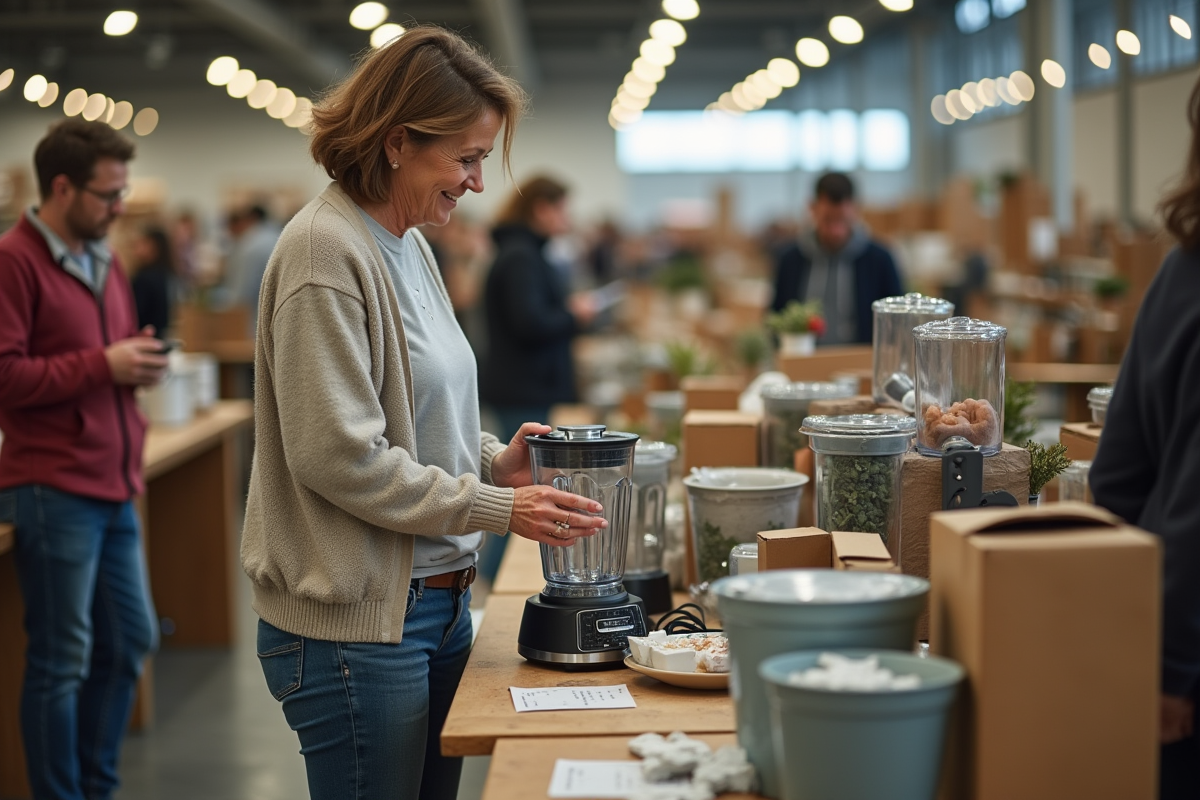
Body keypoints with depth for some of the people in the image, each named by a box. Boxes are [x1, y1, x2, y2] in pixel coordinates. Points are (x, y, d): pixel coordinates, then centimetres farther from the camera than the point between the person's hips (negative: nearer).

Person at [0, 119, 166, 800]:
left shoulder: (105, 262, 15)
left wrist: (141, 363, 5)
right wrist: (102, 364, -18)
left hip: (114, 488, 9)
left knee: (130, 640, 15)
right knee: (62, 659, 1)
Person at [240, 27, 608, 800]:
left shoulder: (408, 245, 12)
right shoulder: (326, 250, -17)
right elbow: (339, 456, -21)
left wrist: (493, 460, 2)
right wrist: (496, 509, -18)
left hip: (436, 602, 9)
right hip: (356, 621, -9)